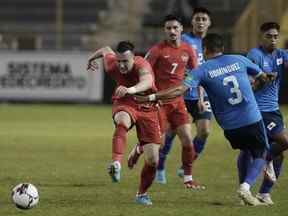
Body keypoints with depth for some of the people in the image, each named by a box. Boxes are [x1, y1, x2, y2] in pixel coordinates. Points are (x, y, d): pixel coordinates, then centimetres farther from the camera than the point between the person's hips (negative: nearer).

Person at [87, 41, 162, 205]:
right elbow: (106, 50, 9)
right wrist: (91, 59, 30)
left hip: (147, 108, -1)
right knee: (122, 121, -41)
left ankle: (142, 194, 23)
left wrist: (131, 90, -73)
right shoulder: (112, 65, -16)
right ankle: (116, 164, -57)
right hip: (124, 104, 1)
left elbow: (147, 82, -53)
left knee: (153, 160, -4)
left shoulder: (142, 65, -29)